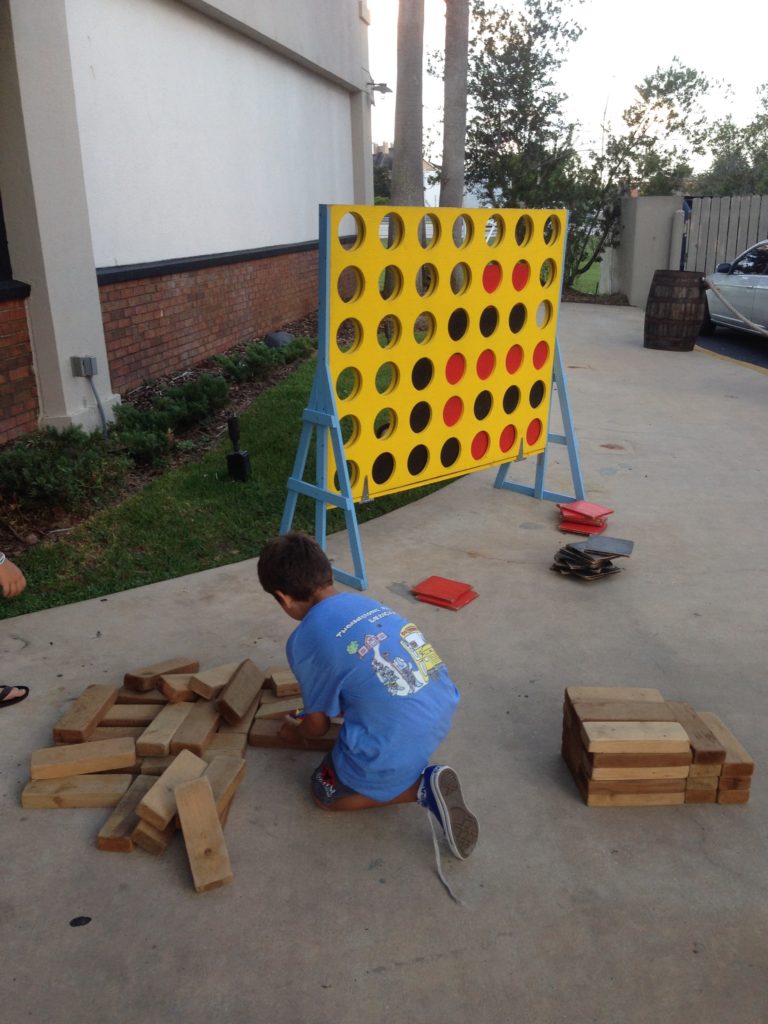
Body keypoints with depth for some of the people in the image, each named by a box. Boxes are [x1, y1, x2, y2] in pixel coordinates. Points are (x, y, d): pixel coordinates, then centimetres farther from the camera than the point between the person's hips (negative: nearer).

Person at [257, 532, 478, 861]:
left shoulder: (305, 640, -8)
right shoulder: (365, 603, 10)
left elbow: (319, 724, 6)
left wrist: (297, 733, 29)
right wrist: (322, 709, 41)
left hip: (394, 746, -7)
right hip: (442, 713, 7)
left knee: (326, 794, 22)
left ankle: (420, 789, 2)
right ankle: (419, 772, 17)